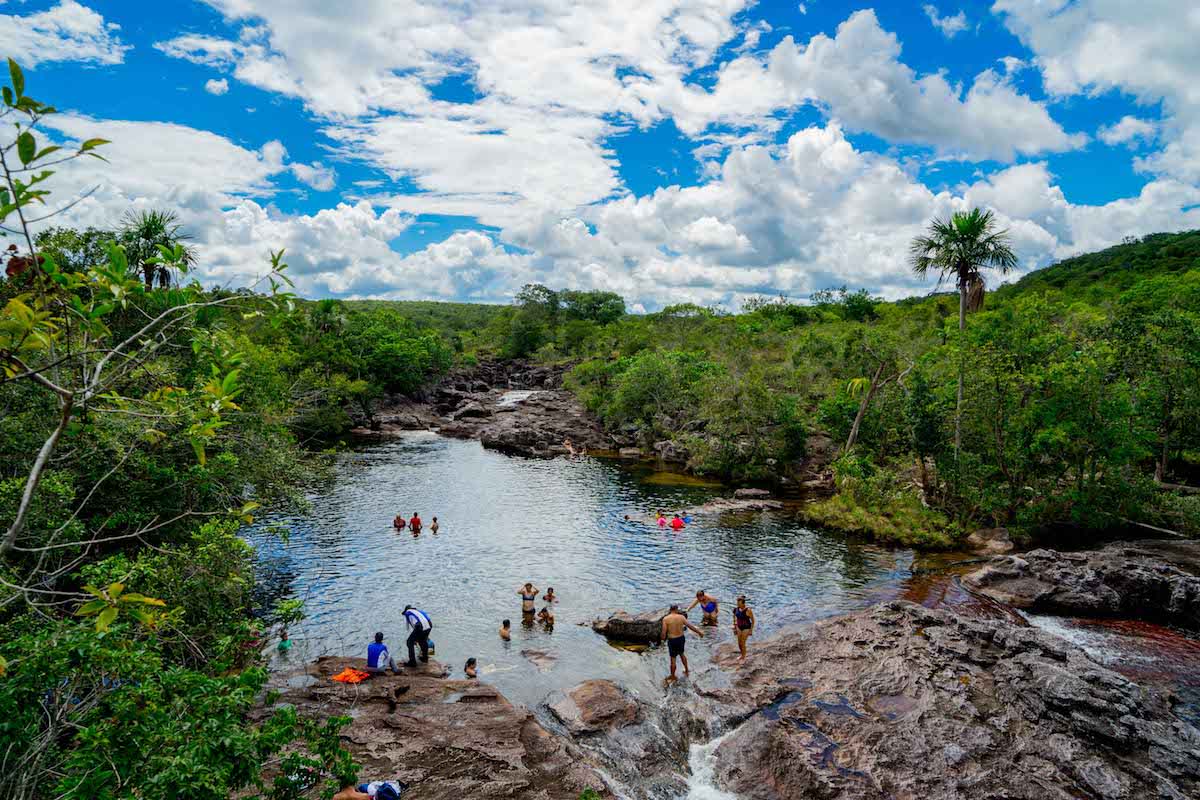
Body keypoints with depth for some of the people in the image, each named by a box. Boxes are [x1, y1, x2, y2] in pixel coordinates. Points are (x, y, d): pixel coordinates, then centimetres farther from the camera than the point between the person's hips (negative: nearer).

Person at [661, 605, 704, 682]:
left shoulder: (665, 619, -15)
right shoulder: (681, 617, -8)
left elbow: (664, 632, -17)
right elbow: (691, 626, -3)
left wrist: (663, 638, 5)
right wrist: (699, 632, 10)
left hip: (672, 640, -3)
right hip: (681, 638, 3)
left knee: (673, 659, 11)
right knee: (681, 654, 29)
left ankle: (673, 677, 26)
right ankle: (687, 671, 43)